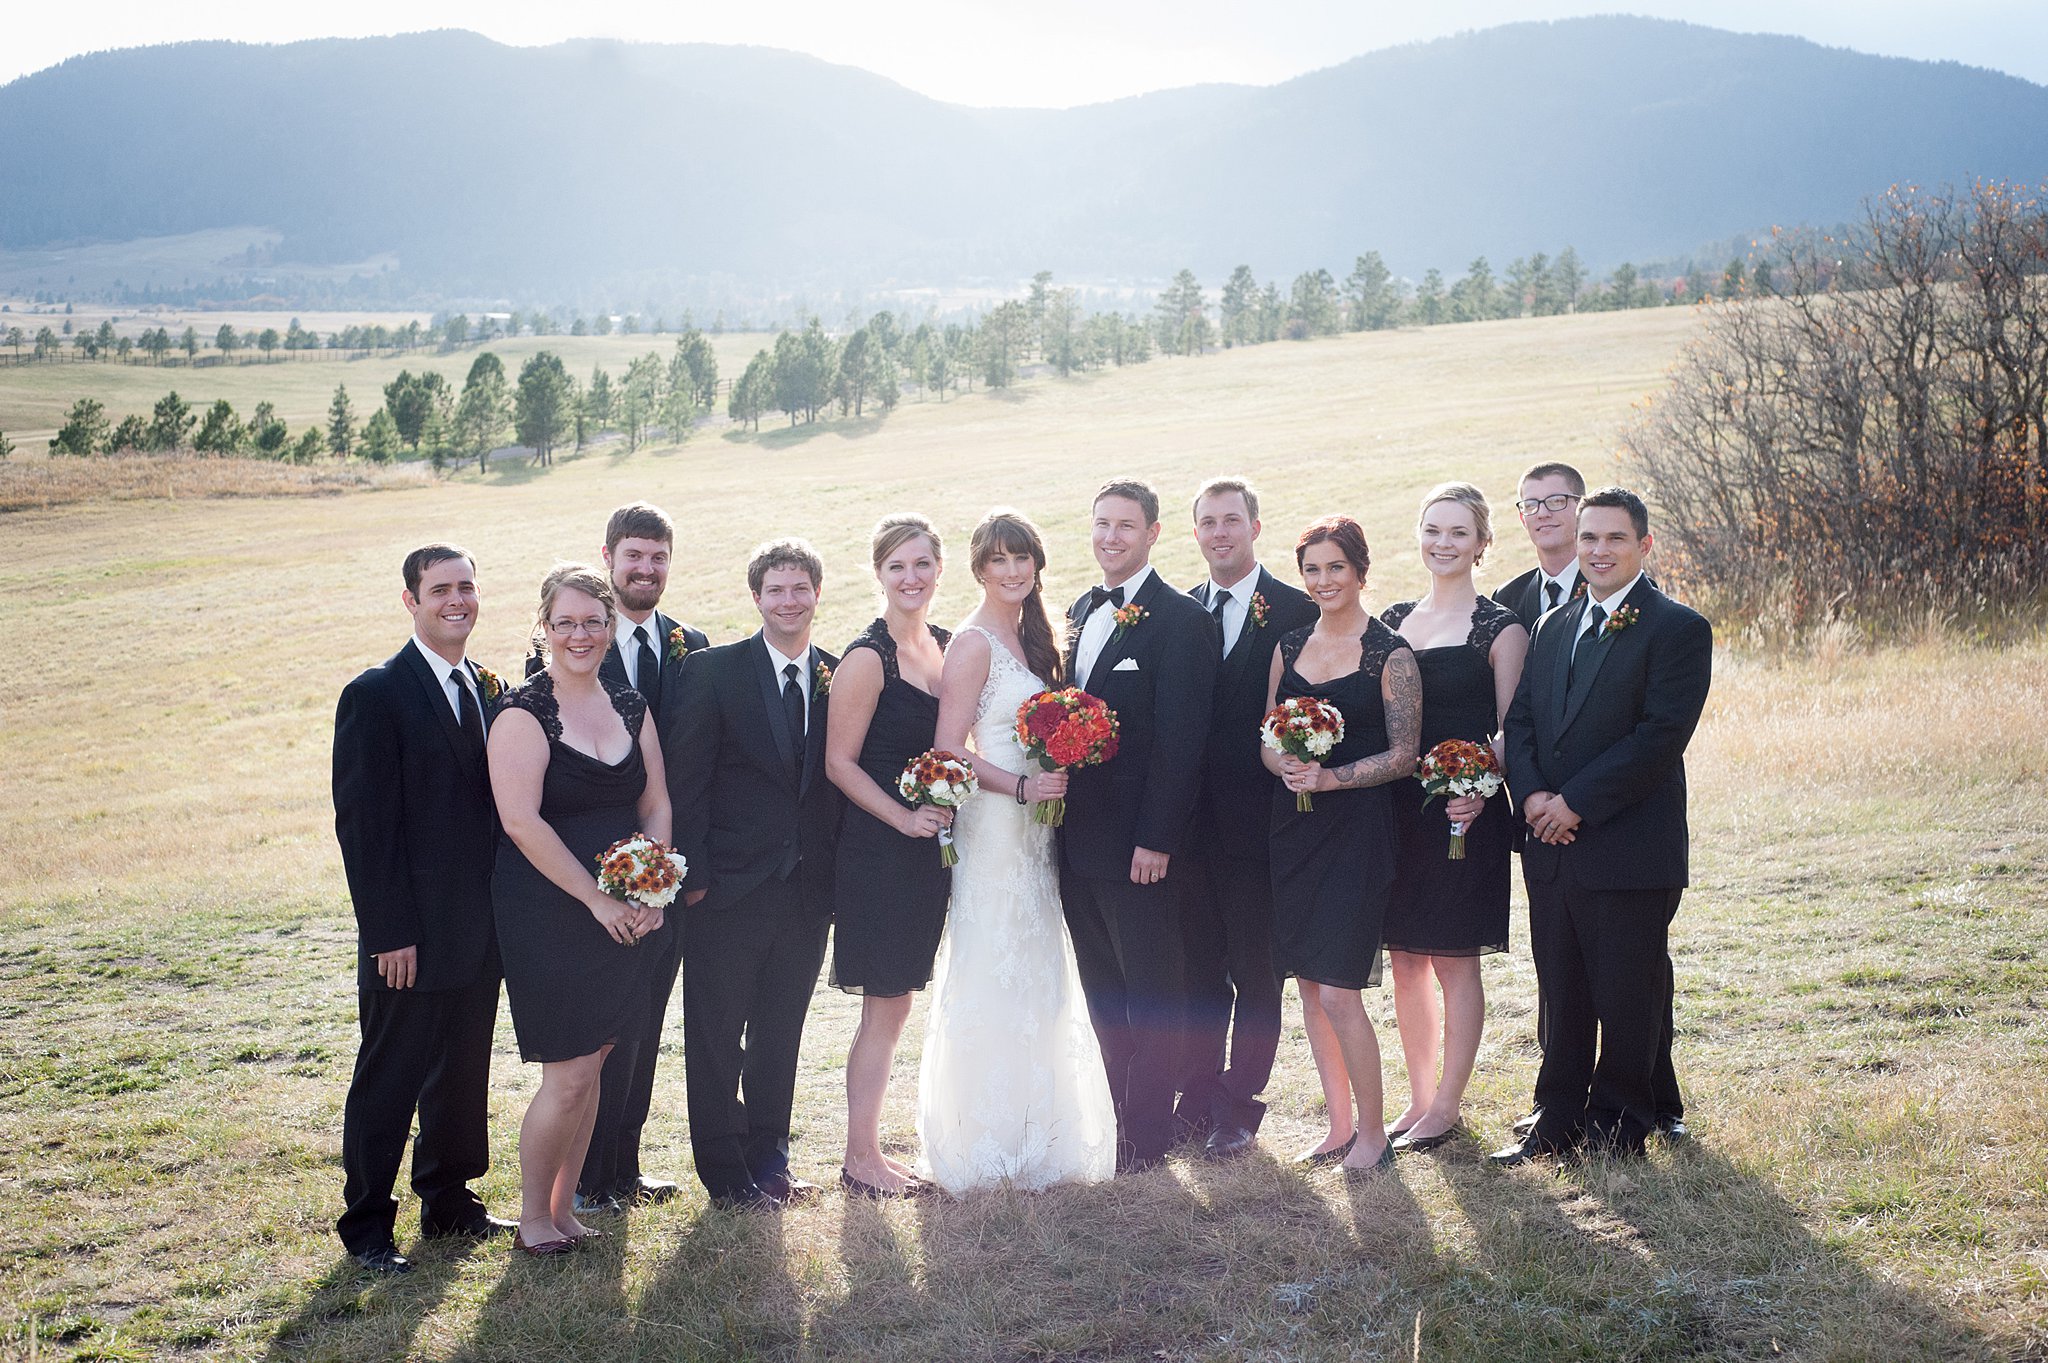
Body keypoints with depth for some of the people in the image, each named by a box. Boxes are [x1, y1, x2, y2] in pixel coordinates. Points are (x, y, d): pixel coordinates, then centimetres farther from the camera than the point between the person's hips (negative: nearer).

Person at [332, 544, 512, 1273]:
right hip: (412, 937, -7)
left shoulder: (488, 688, 10)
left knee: (464, 1073, 17)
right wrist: (388, 932, -17)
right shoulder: (376, 695, -11)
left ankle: (449, 1201, 31)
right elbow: (363, 823, -14)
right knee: (389, 1082, 4)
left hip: (480, 931, 7)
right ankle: (366, 1225, 17)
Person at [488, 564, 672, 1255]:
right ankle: (533, 1220, 15)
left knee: (591, 1068, 11)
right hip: (549, 917, -6)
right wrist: (598, 901, -17)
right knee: (569, 1078, -3)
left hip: (628, 917, 6)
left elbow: (656, 803, 12)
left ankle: (563, 1207, 24)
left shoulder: (630, 706, 9)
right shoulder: (523, 712, -10)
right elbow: (522, 822, -17)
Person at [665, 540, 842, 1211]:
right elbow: (683, 779, -7)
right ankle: (726, 1174, 19)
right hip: (728, 890, -3)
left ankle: (769, 1161, 29)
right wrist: (693, 876, -11)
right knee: (716, 1040, 6)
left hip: (808, 893, 3)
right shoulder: (712, 671, -5)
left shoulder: (839, 676, 5)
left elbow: (839, 778, 8)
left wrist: (838, 876, 2)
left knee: (780, 1036, 15)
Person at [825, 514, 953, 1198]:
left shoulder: (945, 646, 10)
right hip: (878, 851, -7)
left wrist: (946, 816, 6)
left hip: (929, 847, 7)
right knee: (887, 1008, 0)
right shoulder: (867, 658, -13)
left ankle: (867, 1149, 24)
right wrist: (905, 818, -19)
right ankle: (861, 1158, 12)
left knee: (894, 1005, 13)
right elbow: (840, 763, -14)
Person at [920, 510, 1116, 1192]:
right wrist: (1022, 787, -22)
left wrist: (1064, 769, 5)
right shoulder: (974, 643, -12)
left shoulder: (1028, 635, 14)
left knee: (1036, 979, 14)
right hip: (994, 826, -9)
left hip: (1034, 829, 9)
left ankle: (1033, 1135, 24)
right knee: (994, 979, -3)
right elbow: (950, 750, -17)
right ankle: (985, 1143, 7)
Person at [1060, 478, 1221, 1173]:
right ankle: (1123, 1114, 27)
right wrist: (1058, 800, 7)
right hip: (1078, 840, 8)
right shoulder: (1081, 611, 13)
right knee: (1104, 992, 16)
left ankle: (1148, 1135, 13)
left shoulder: (1181, 620, -11)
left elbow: (1178, 741, -16)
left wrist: (1156, 840, -19)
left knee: (1151, 992, 4)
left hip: (1138, 844, -8)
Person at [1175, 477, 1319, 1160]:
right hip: (1192, 823, 4)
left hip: (1258, 823, -4)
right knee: (1199, 970, 13)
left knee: (1257, 975, 5)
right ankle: (1197, 1101, 24)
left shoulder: (1297, 611, -5)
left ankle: (1239, 1109, 16)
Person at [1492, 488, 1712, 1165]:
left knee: (1627, 1000, 4)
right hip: (1551, 849, 6)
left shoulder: (1676, 628, -7)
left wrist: (1577, 802, -17)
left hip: (1629, 852, -6)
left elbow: (1661, 736, -16)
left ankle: (1619, 1128, 19)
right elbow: (1520, 721, 11)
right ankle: (1557, 1120, 25)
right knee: (1561, 996, 14)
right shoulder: (1552, 626, 15)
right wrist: (1531, 795, -7)